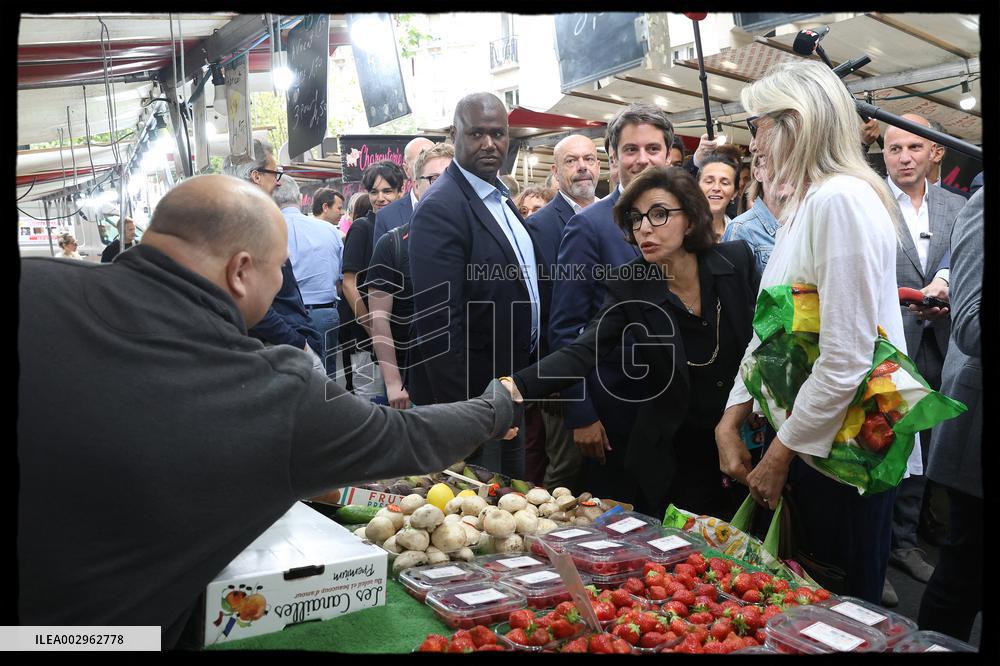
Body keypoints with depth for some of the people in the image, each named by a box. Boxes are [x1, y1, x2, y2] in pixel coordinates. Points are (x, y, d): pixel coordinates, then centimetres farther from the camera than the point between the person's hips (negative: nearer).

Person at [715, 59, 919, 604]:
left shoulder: (841, 201, -19)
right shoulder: (799, 208, 12)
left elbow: (845, 360, -24)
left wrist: (780, 455, -15)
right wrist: (731, 422, 3)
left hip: (840, 452, -9)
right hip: (803, 442, 9)